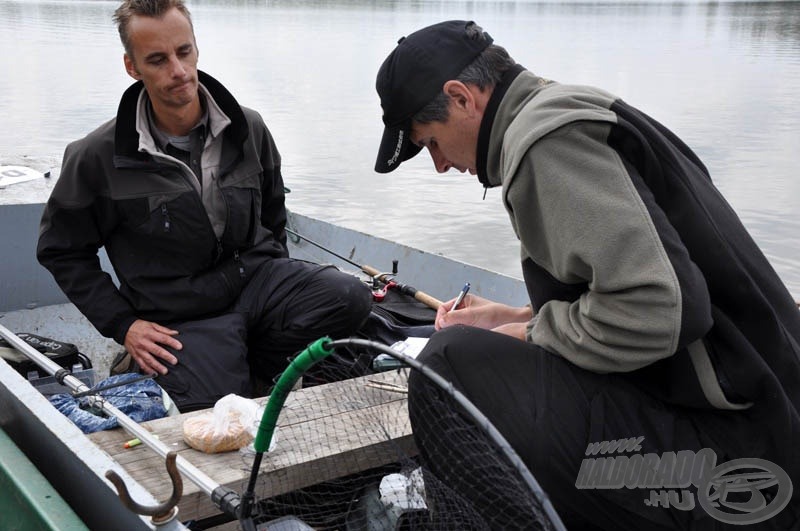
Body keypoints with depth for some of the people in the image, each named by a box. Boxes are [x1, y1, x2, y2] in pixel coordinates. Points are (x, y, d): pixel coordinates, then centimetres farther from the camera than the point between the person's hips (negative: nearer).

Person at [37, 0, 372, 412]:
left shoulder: (248, 129, 3)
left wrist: (280, 281, 12)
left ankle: (258, 357, 0)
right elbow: (60, 250, 5)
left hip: (256, 275, 3)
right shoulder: (96, 157, -6)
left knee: (350, 297, -26)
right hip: (183, 314, -3)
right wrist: (122, 324, -2)